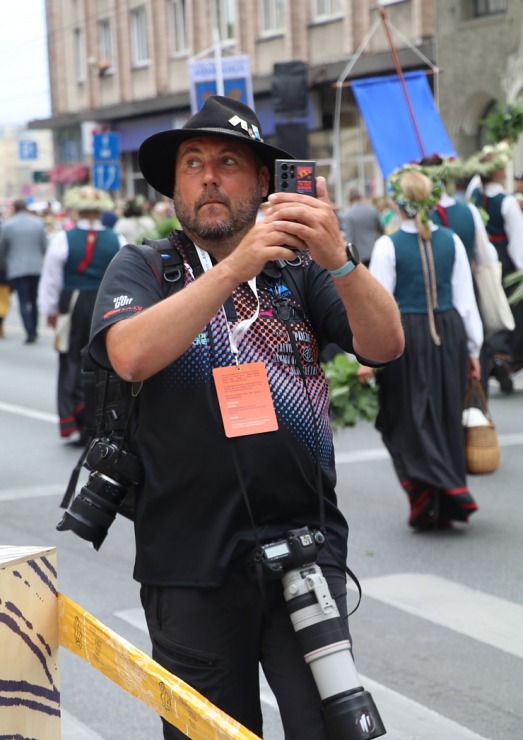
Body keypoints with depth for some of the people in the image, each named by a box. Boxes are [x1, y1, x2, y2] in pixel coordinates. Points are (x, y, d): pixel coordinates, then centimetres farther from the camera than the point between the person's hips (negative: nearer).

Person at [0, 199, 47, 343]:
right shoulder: (38, 223, 0)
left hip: (17, 268, -2)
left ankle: (30, 332, -13)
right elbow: (45, 246, 3)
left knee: (23, 301, -2)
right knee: (34, 300, 16)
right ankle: (34, 330, 20)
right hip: (37, 267, 3)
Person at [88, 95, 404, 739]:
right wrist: (236, 266, -23)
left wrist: (337, 258, -23)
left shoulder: (298, 267, 9)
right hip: (192, 559, -1)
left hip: (305, 544, 1)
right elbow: (131, 356, -17)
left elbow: (385, 344, -5)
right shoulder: (141, 268, 4)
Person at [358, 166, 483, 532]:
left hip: (405, 336, -3)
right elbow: (466, 299, 5)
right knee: (446, 418, 14)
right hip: (448, 333, 4)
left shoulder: (388, 245, -11)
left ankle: (425, 504, -5)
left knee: (410, 420, 7)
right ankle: (447, 504, 20)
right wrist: (473, 350, 13)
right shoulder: (452, 241, 0)